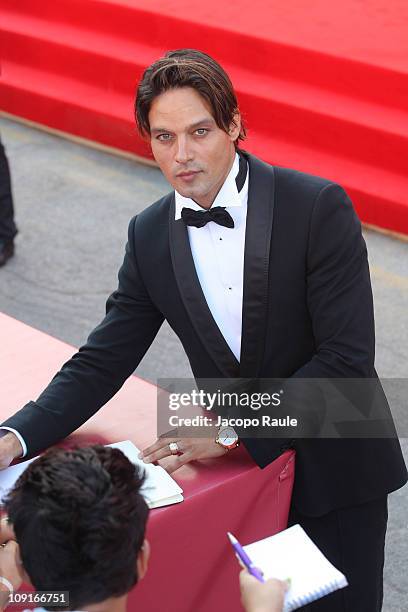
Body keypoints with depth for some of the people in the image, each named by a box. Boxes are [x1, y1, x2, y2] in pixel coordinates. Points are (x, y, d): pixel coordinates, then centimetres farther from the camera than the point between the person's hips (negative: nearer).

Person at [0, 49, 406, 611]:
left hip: (334, 470, -3)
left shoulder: (319, 207, -19)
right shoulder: (149, 236, -5)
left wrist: (230, 428, -23)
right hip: (239, 466, 3)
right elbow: (102, 362, -2)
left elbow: (348, 358, -22)